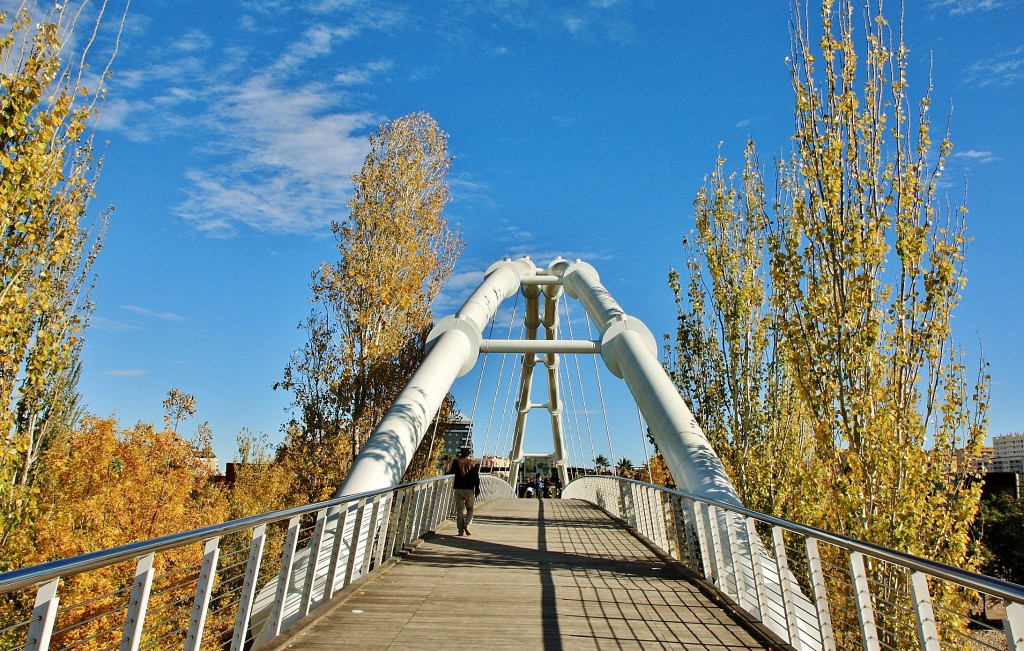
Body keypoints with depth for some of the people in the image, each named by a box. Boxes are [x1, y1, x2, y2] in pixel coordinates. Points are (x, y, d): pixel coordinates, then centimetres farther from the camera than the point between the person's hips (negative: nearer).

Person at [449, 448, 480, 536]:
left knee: (459, 510, 6)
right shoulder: (474, 463, 2)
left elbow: (451, 471, 13)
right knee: (470, 509, 12)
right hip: (469, 489, 0)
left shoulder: (456, 462, 1)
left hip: (458, 489, 0)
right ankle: (467, 525, -8)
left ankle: (461, 530, 3)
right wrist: (477, 490, 5)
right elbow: (476, 478, 0)